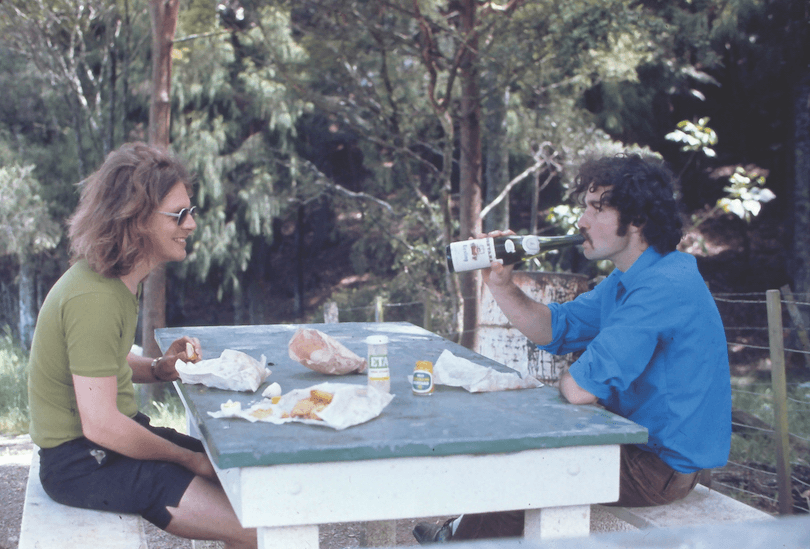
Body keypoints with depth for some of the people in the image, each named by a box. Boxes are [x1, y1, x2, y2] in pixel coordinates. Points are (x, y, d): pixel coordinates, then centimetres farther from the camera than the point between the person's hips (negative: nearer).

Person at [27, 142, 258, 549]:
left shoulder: (118, 280, 7)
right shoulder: (94, 297, -25)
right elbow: (100, 424, -25)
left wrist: (157, 369, 3)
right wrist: (191, 461, -14)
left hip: (112, 435, 10)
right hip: (80, 462, -10)